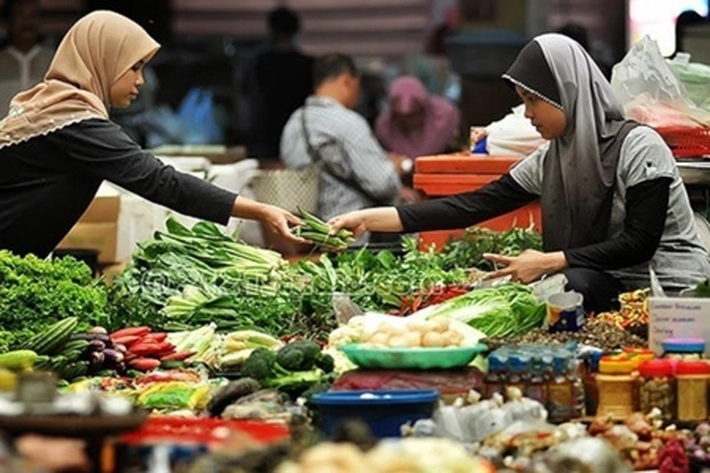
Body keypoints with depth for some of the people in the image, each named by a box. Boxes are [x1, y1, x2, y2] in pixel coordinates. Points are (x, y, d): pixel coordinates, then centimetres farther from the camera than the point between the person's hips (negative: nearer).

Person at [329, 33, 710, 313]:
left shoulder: (638, 146, -12)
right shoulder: (550, 159, 8)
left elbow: (639, 243, -17)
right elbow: (476, 205, 2)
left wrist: (548, 262, -19)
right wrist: (369, 219, -4)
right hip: (613, 286, 6)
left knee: (564, 287, -30)